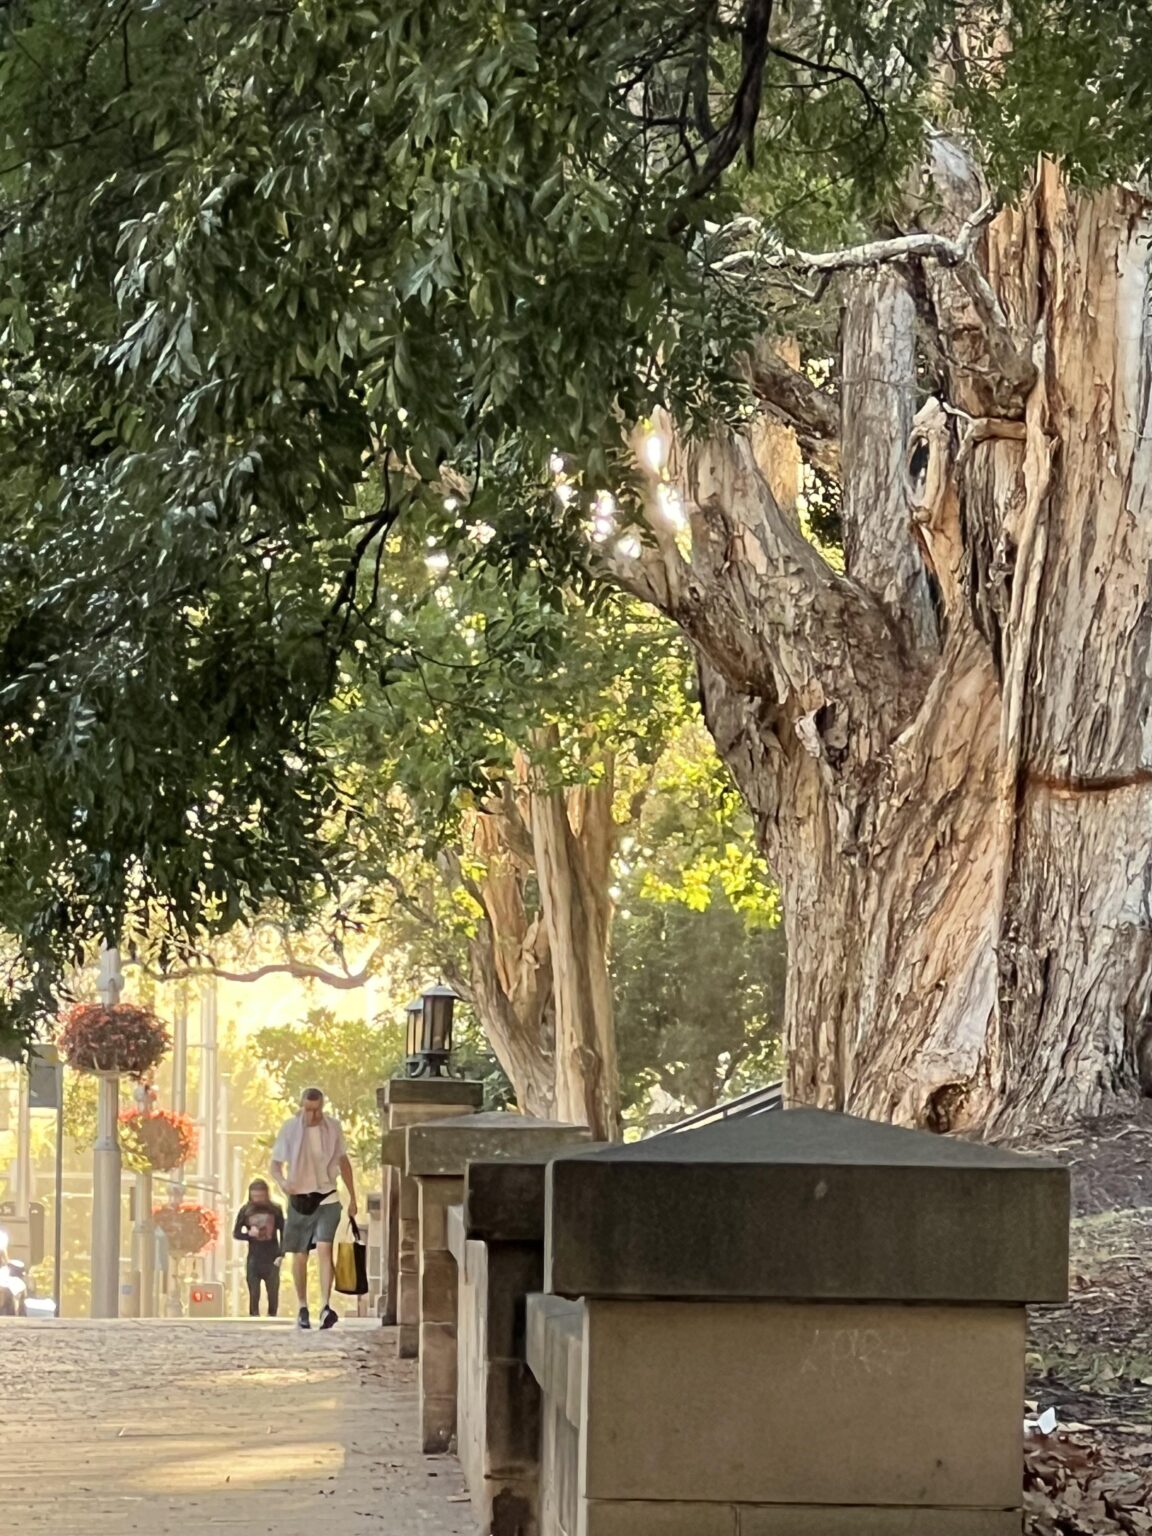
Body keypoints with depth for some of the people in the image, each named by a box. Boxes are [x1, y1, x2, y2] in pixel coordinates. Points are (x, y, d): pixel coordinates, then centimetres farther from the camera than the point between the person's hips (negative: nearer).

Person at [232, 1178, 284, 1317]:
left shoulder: (275, 1210, 1)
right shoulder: (245, 1210, 2)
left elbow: (283, 1233, 4)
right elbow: (236, 1233, 7)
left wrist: (281, 1255, -5)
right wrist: (249, 1234, -14)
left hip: (272, 1260, 0)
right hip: (254, 1260, 0)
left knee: (273, 1295, 2)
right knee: (254, 1295, -1)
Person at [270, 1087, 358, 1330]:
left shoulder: (333, 1128, 0)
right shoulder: (290, 1129, -6)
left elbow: (343, 1162, 12)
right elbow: (276, 1164, -3)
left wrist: (352, 1197, 13)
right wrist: (282, 1182, -26)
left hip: (327, 1198, 0)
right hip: (300, 1199, 0)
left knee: (324, 1248, -18)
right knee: (300, 1256, 7)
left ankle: (325, 1307, -28)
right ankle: (303, 1308, 23)